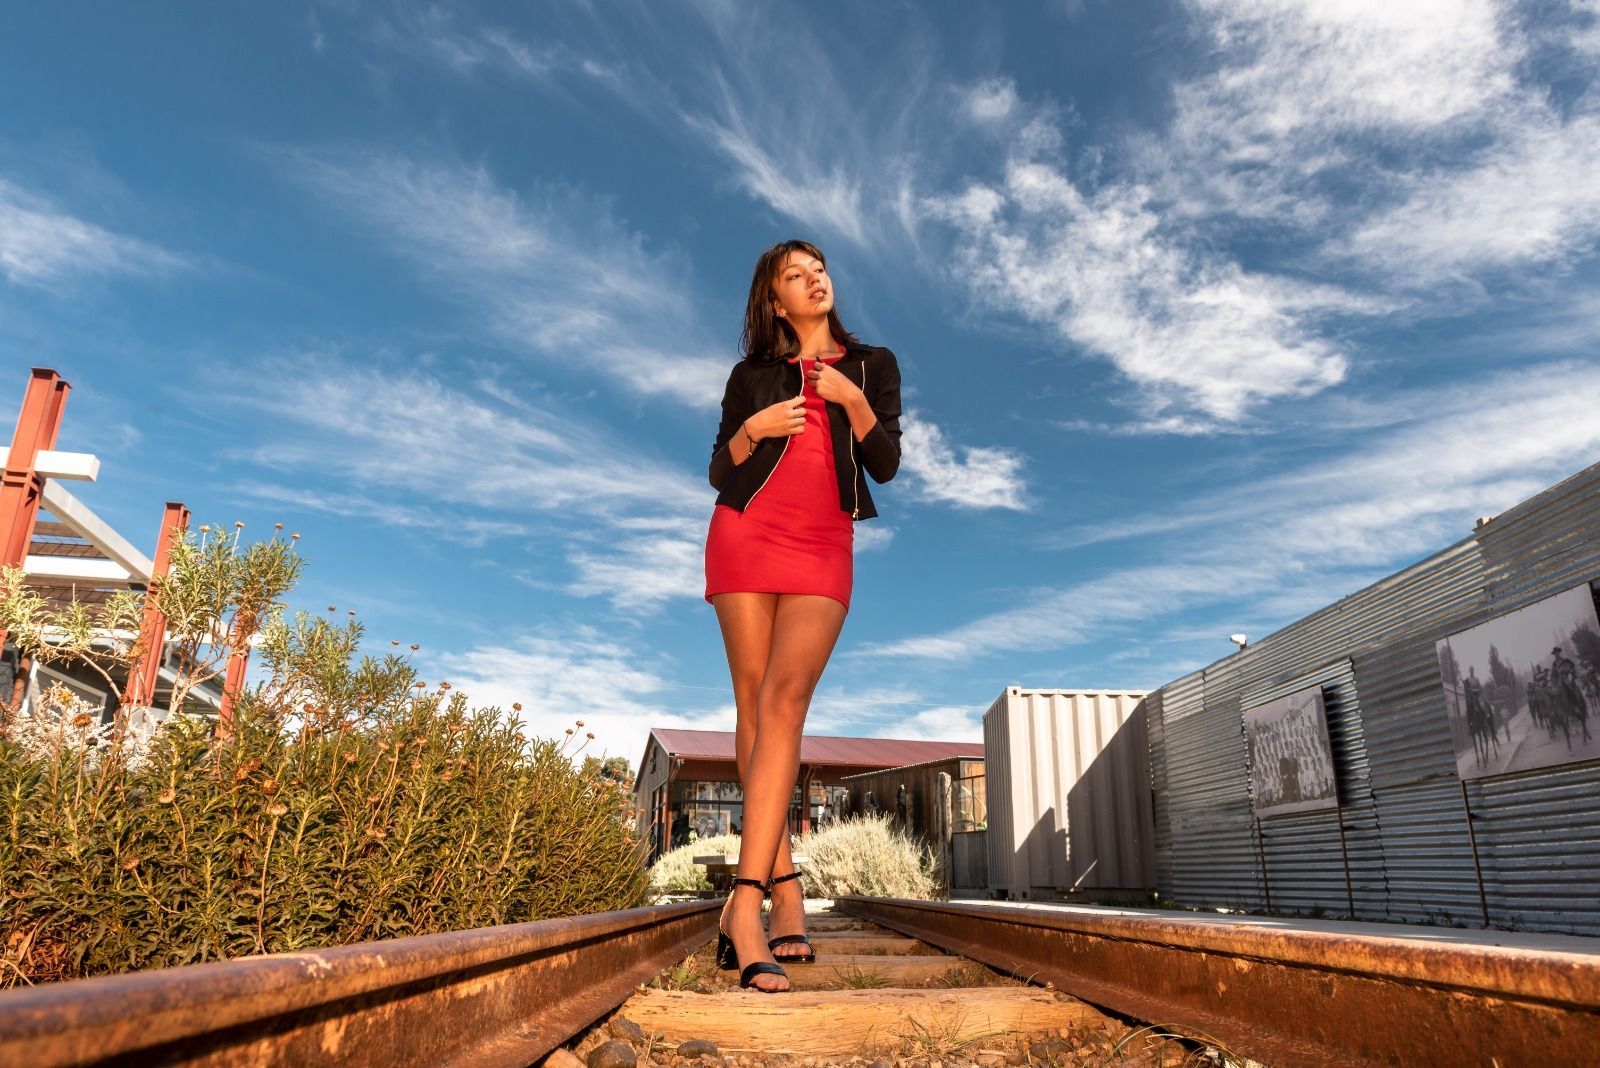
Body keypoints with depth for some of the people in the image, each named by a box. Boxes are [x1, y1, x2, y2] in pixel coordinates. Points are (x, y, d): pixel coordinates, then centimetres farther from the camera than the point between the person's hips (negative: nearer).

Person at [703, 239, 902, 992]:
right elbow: (719, 472, 12)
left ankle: (745, 906, -23)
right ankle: (785, 889, 4)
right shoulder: (751, 376, 14)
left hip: (824, 550, -1)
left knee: (784, 704, -18)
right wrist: (752, 430, -6)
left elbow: (886, 465, 6)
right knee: (755, 708, -3)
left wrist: (854, 402, -9)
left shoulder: (872, 365, 15)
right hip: (746, 536, 1)